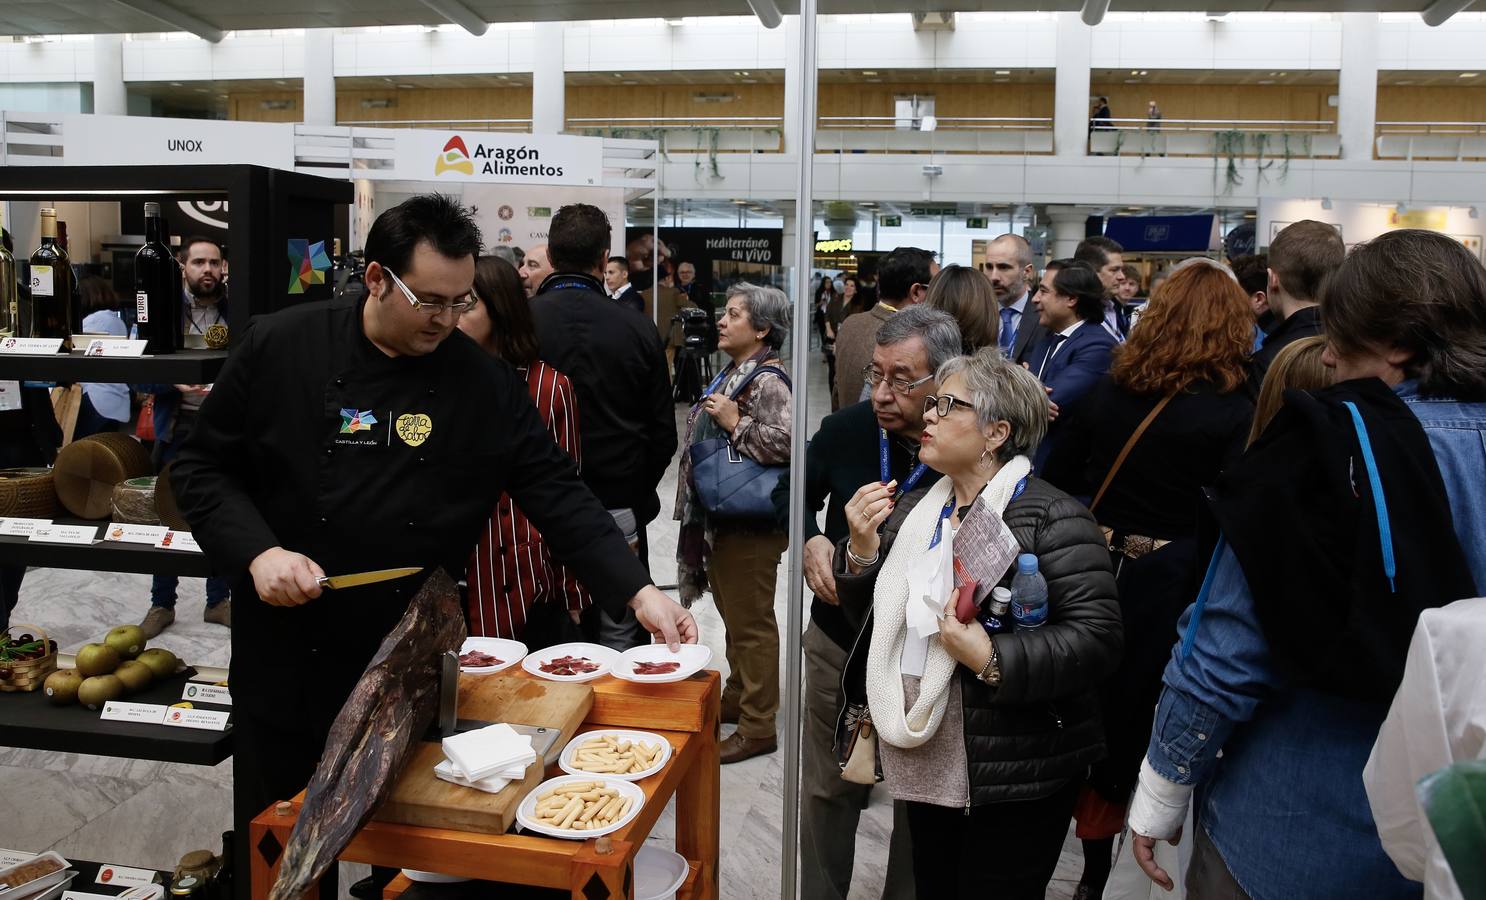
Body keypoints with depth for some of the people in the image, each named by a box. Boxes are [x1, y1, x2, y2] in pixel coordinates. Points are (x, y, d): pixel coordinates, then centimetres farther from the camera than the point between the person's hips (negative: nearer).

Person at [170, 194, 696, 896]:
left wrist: (640, 593, -17)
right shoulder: (279, 349, -7)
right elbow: (202, 467, 0)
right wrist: (258, 553, -17)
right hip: (286, 662, 0)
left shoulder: (484, 383, -5)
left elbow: (556, 493, -7)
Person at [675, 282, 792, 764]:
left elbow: (786, 442, -30)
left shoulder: (768, 382, -17)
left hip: (748, 524, -10)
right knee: (732, 613, 21)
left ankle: (757, 727, 11)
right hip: (720, 518, 10)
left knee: (751, 622, 0)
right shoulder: (733, 373, 13)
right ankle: (737, 697, 37)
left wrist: (735, 423, -24)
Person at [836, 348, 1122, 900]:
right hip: (923, 768, 7)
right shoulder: (915, 508, 7)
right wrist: (862, 548, -8)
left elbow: (1097, 639, -22)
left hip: (1012, 775, -7)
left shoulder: (1053, 519, -15)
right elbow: (866, 605, 11)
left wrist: (992, 662, -31)